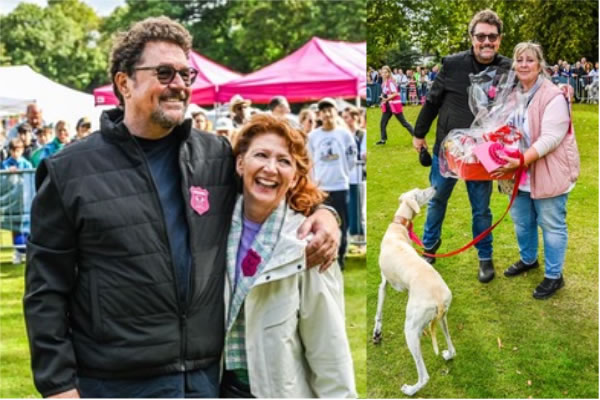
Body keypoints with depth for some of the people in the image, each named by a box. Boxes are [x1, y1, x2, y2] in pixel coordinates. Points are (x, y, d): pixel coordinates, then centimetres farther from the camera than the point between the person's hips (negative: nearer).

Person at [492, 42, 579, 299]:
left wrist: (521, 161, -34)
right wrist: (503, 157, -2)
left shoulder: (553, 97, -18)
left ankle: (554, 276, 17)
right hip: (520, 174, 7)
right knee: (522, 221, 20)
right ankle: (528, 259, 44)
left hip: (548, 172, -7)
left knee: (551, 225, 3)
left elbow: (550, 138, -25)